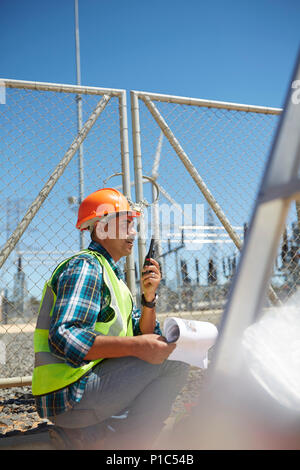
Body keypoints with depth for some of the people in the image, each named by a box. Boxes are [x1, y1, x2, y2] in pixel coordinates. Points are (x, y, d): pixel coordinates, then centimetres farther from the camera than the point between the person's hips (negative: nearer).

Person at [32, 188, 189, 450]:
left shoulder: (113, 276, 18)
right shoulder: (85, 266, -11)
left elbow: (144, 336, 14)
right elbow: (64, 338, -25)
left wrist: (149, 298, -2)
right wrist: (136, 347, -25)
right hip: (69, 395, -9)